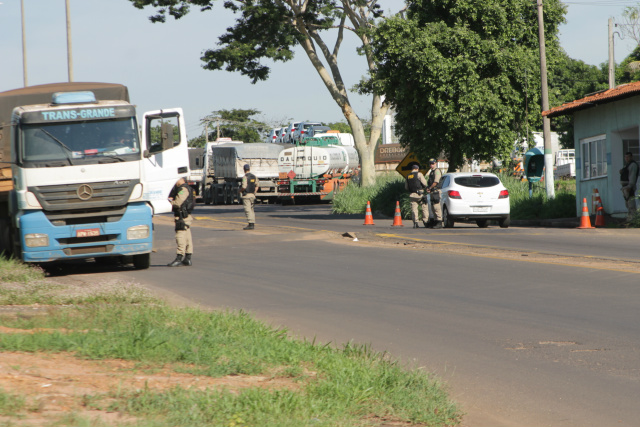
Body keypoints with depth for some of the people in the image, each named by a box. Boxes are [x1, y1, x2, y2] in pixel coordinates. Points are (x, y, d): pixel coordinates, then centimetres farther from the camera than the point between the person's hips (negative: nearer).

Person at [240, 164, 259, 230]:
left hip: (246, 195, -8)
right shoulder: (254, 176, 10)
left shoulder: (245, 177, -13)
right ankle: (253, 224, 17)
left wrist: (240, 190, -2)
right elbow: (257, 185, 14)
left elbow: (244, 186, -21)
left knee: (248, 210, -9)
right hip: (252, 195, 8)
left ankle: (250, 224, -15)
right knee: (251, 210, 16)